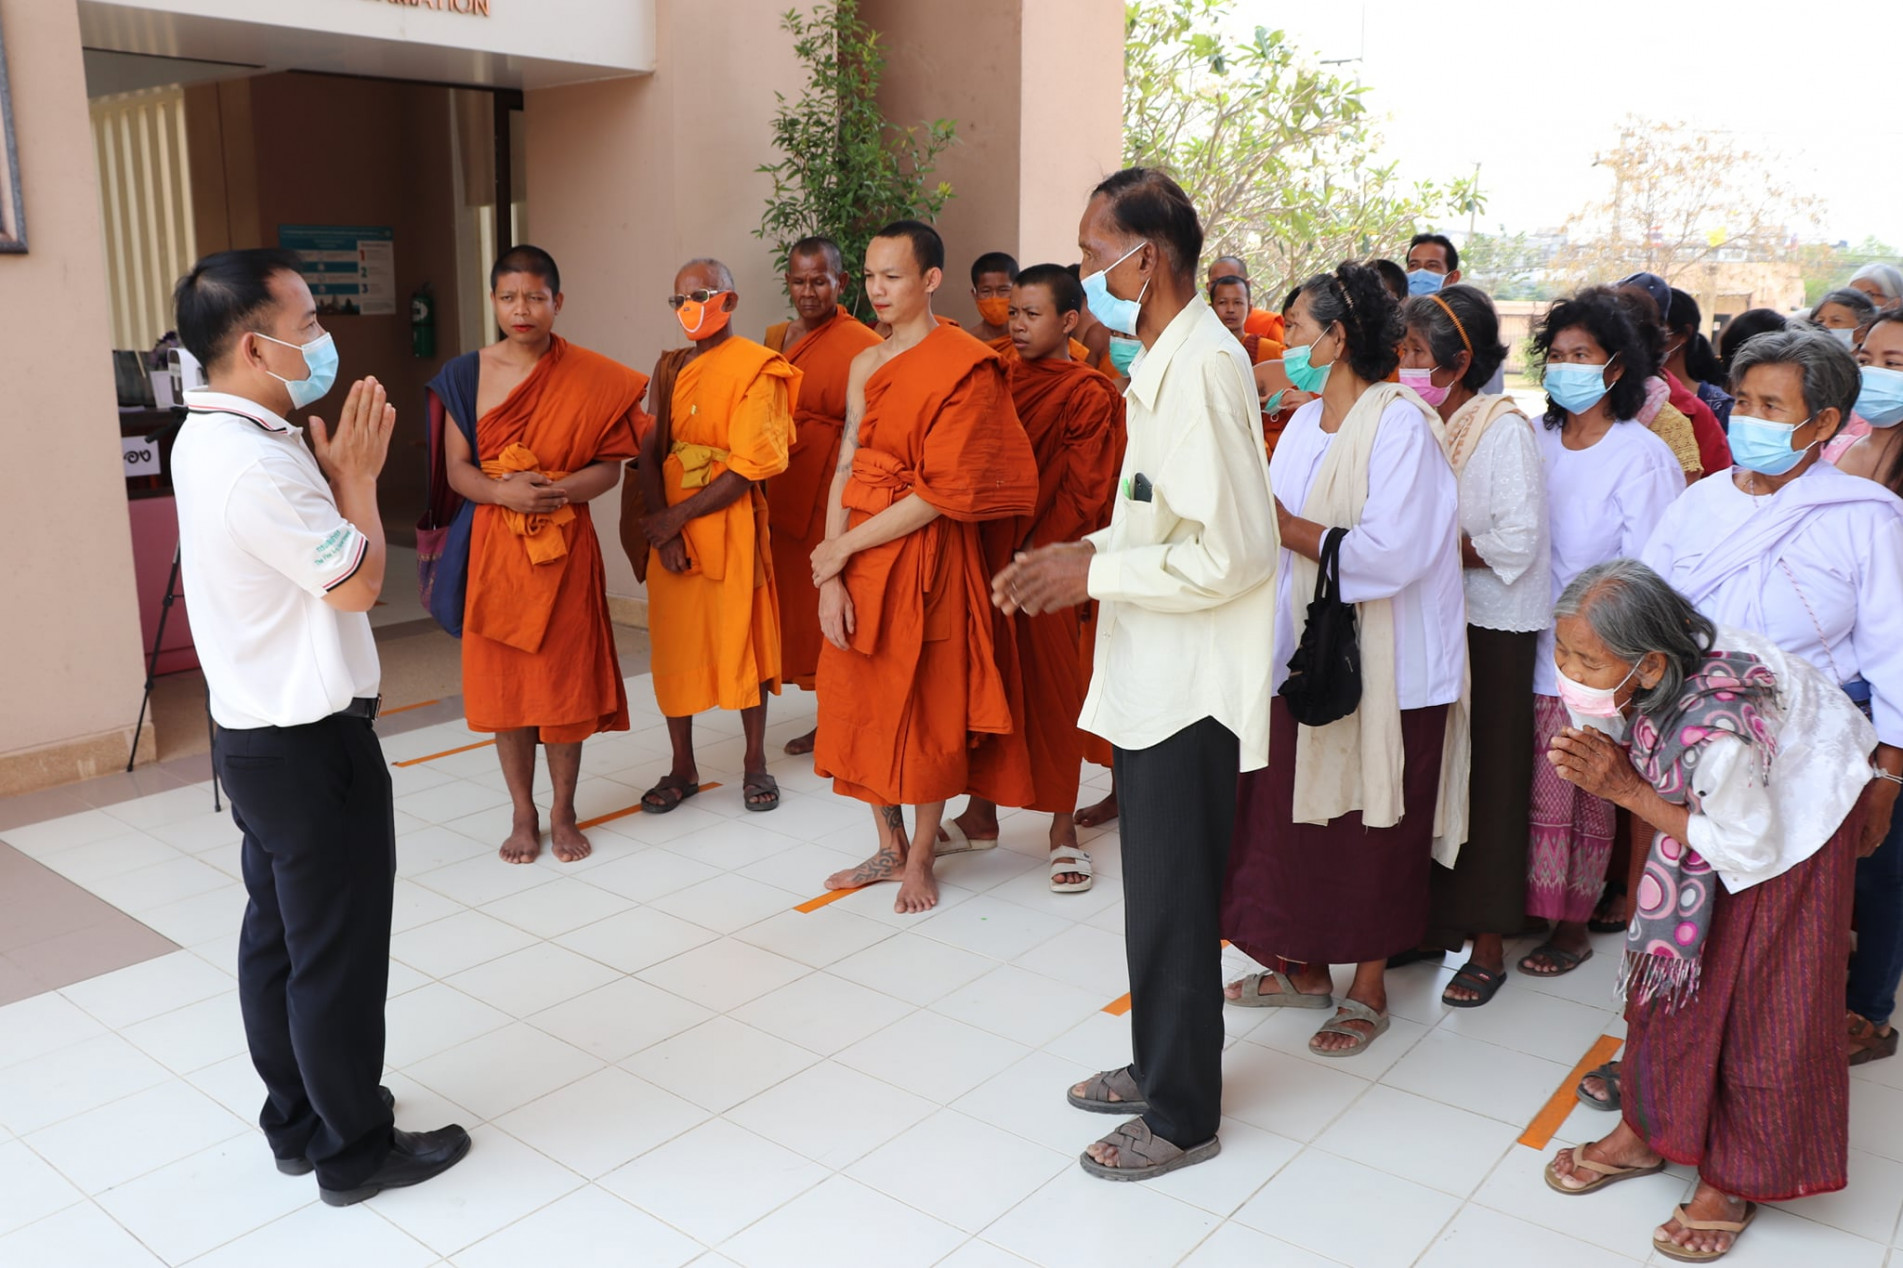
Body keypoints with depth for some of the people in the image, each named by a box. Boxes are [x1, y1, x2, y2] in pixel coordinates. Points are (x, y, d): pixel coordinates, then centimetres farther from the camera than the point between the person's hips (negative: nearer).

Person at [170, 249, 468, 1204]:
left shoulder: (208, 437, 8)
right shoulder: (255, 461, -25)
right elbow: (356, 581, -20)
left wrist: (333, 470, 2)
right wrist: (357, 474, -8)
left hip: (257, 734, 10)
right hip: (312, 744, -10)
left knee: (277, 935, 19)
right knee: (339, 951, 4)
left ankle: (296, 1122, 34)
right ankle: (355, 1150, 19)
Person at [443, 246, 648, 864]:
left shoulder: (590, 378, -2)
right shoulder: (471, 372, 1)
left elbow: (610, 464, -3)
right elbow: (457, 468, -1)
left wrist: (555, 489, -21)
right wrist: (506, 492, -20)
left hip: (565, 546, -1)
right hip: (495, 545, 1)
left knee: (564, 678, 5)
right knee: (503, 679, 7)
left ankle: (563, 813, 22)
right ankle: (524, 815, 23)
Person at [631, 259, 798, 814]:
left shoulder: (757, 368, -7)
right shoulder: (670, 370, 11)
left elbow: (747, 469, -13)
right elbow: (650, 452, 3)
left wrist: (677, 516, -13)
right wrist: (661, 526, -11)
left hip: (730, 522, -5)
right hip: (670, 526, 5)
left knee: (741, 640, 2)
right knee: (673, 642, 7)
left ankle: (755, 763, 17)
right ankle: (682, 768, 18)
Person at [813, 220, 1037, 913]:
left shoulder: (964, 364, -11)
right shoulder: (866, 365, 10)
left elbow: (945, 493, -16)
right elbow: (845, 471, 4)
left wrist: (845, 546, -13)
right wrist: (831, 576, -6)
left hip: (927, 557, -6)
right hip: (858, 557, 6)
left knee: (926, 706, 5)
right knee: (864, 701, 11)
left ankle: (919, 860, 21)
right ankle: (889, 846, 29)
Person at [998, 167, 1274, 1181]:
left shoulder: (1203, 367, -20)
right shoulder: (1162, 363, 11)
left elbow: (1231, 553, -25)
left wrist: (1093, 576, -17)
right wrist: (1086, 549, 5)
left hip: (1190, 689, -10)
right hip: (1151, 678, 10)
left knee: (1172, 908, 4)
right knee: (1157, 895, 20)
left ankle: (1182, 1117, 22)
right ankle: (1156, 1067, 38)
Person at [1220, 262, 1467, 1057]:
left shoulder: (1400, 425, -14)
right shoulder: (1304, 424, 9)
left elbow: (1392, 552, -23)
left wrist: (1286, 526, -20)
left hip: (1386, 665, -7)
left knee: (1372, 827, 6)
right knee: (1292, 811, 12)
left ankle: (1369, 988, 23)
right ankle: (1305, 967, 30)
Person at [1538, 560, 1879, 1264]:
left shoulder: (1717, 730, -43)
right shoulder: (1633, 675, -25)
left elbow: (1749, 849, -26)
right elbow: (1641, 755, -6)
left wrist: (1627, 790, -29)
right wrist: (1593, 761, -29)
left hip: (1794, 806, -6)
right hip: (1705, 796, 7)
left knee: (1763, 995, 2)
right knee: (1669, 961, 12)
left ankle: (1734, 1179, 21)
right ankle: (1647, 1133, 29)